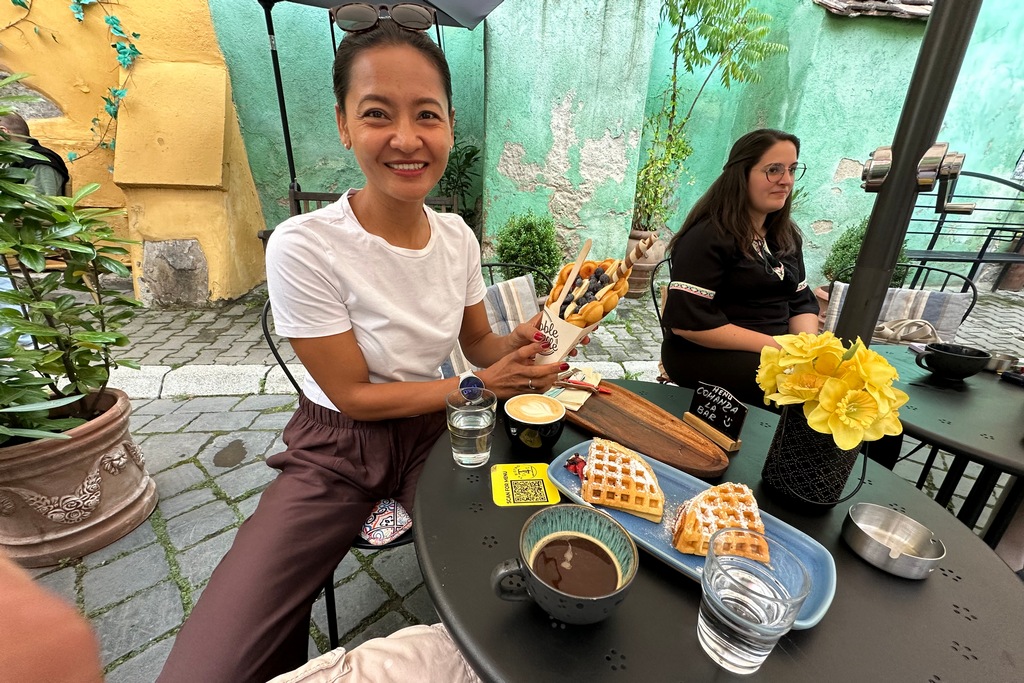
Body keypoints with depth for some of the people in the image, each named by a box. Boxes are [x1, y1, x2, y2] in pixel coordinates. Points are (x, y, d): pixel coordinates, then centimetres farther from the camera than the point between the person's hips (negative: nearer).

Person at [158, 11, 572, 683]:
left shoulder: (458, 236, -5)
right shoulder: (305, 246, -22)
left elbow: (479, 342, 5)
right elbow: (353, 396, -17)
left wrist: (522, 341, -17)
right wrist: (477, 385, -19)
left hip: (432, 432, 4)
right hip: (338, 449, -3)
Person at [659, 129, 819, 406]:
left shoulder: (786, 236, 13)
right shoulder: (707, 237, -14)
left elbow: (801, 301, 13)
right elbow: (687, 321, -21)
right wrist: (777, 347, -19)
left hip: (775, 351, 8)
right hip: (705, 354, -7)